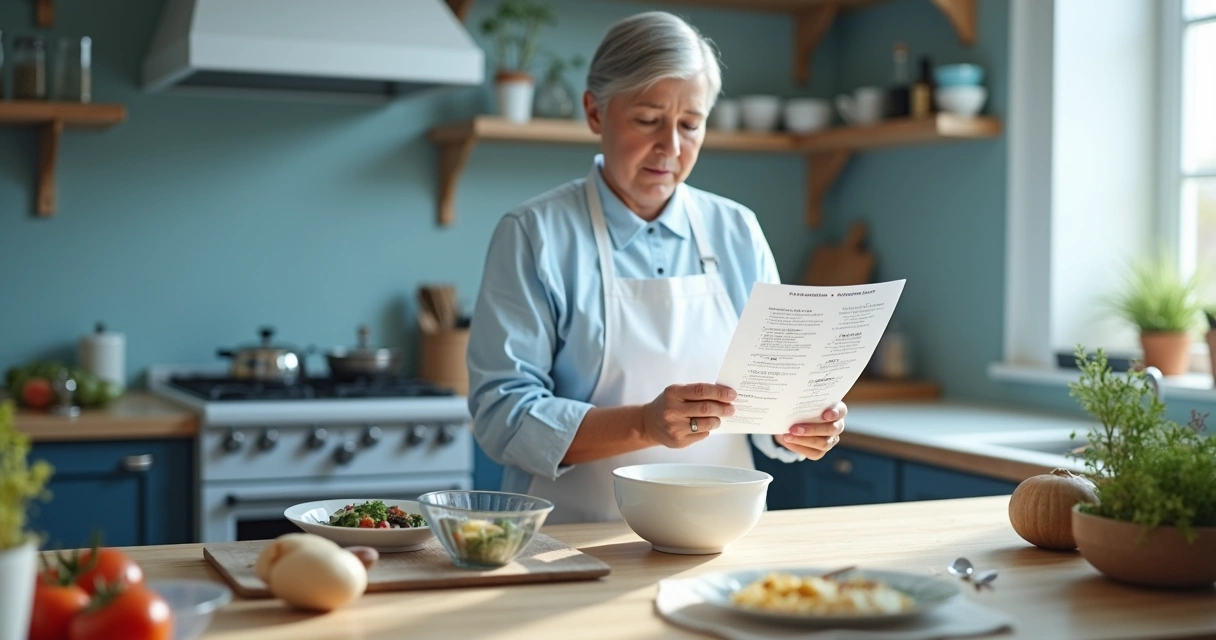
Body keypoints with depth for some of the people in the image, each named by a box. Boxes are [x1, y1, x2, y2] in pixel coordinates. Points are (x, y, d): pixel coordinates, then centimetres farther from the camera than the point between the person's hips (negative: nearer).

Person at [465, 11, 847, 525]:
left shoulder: (738, 232, 9)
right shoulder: (533, 234, -3)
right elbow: (503, 416, -10)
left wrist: (798, 427, -8)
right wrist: (643, 424, -23)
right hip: (578, 543, -5)